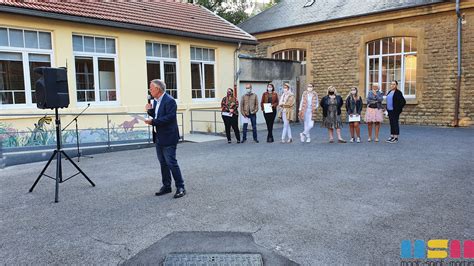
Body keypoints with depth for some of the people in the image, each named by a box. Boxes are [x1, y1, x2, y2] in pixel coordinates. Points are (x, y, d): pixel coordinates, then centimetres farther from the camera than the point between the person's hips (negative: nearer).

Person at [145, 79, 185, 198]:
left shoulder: (169, 101, -16)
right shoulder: (156, 101, 12)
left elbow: (169, 117, -25)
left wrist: (153, 122, -22)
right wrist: (150, 110, 1)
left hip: (168, 138, -9)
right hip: (159, 138, 9)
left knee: (171, 162, -6)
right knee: (163, 163, 14)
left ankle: (180, 187, 4)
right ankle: (166, 186, 25)